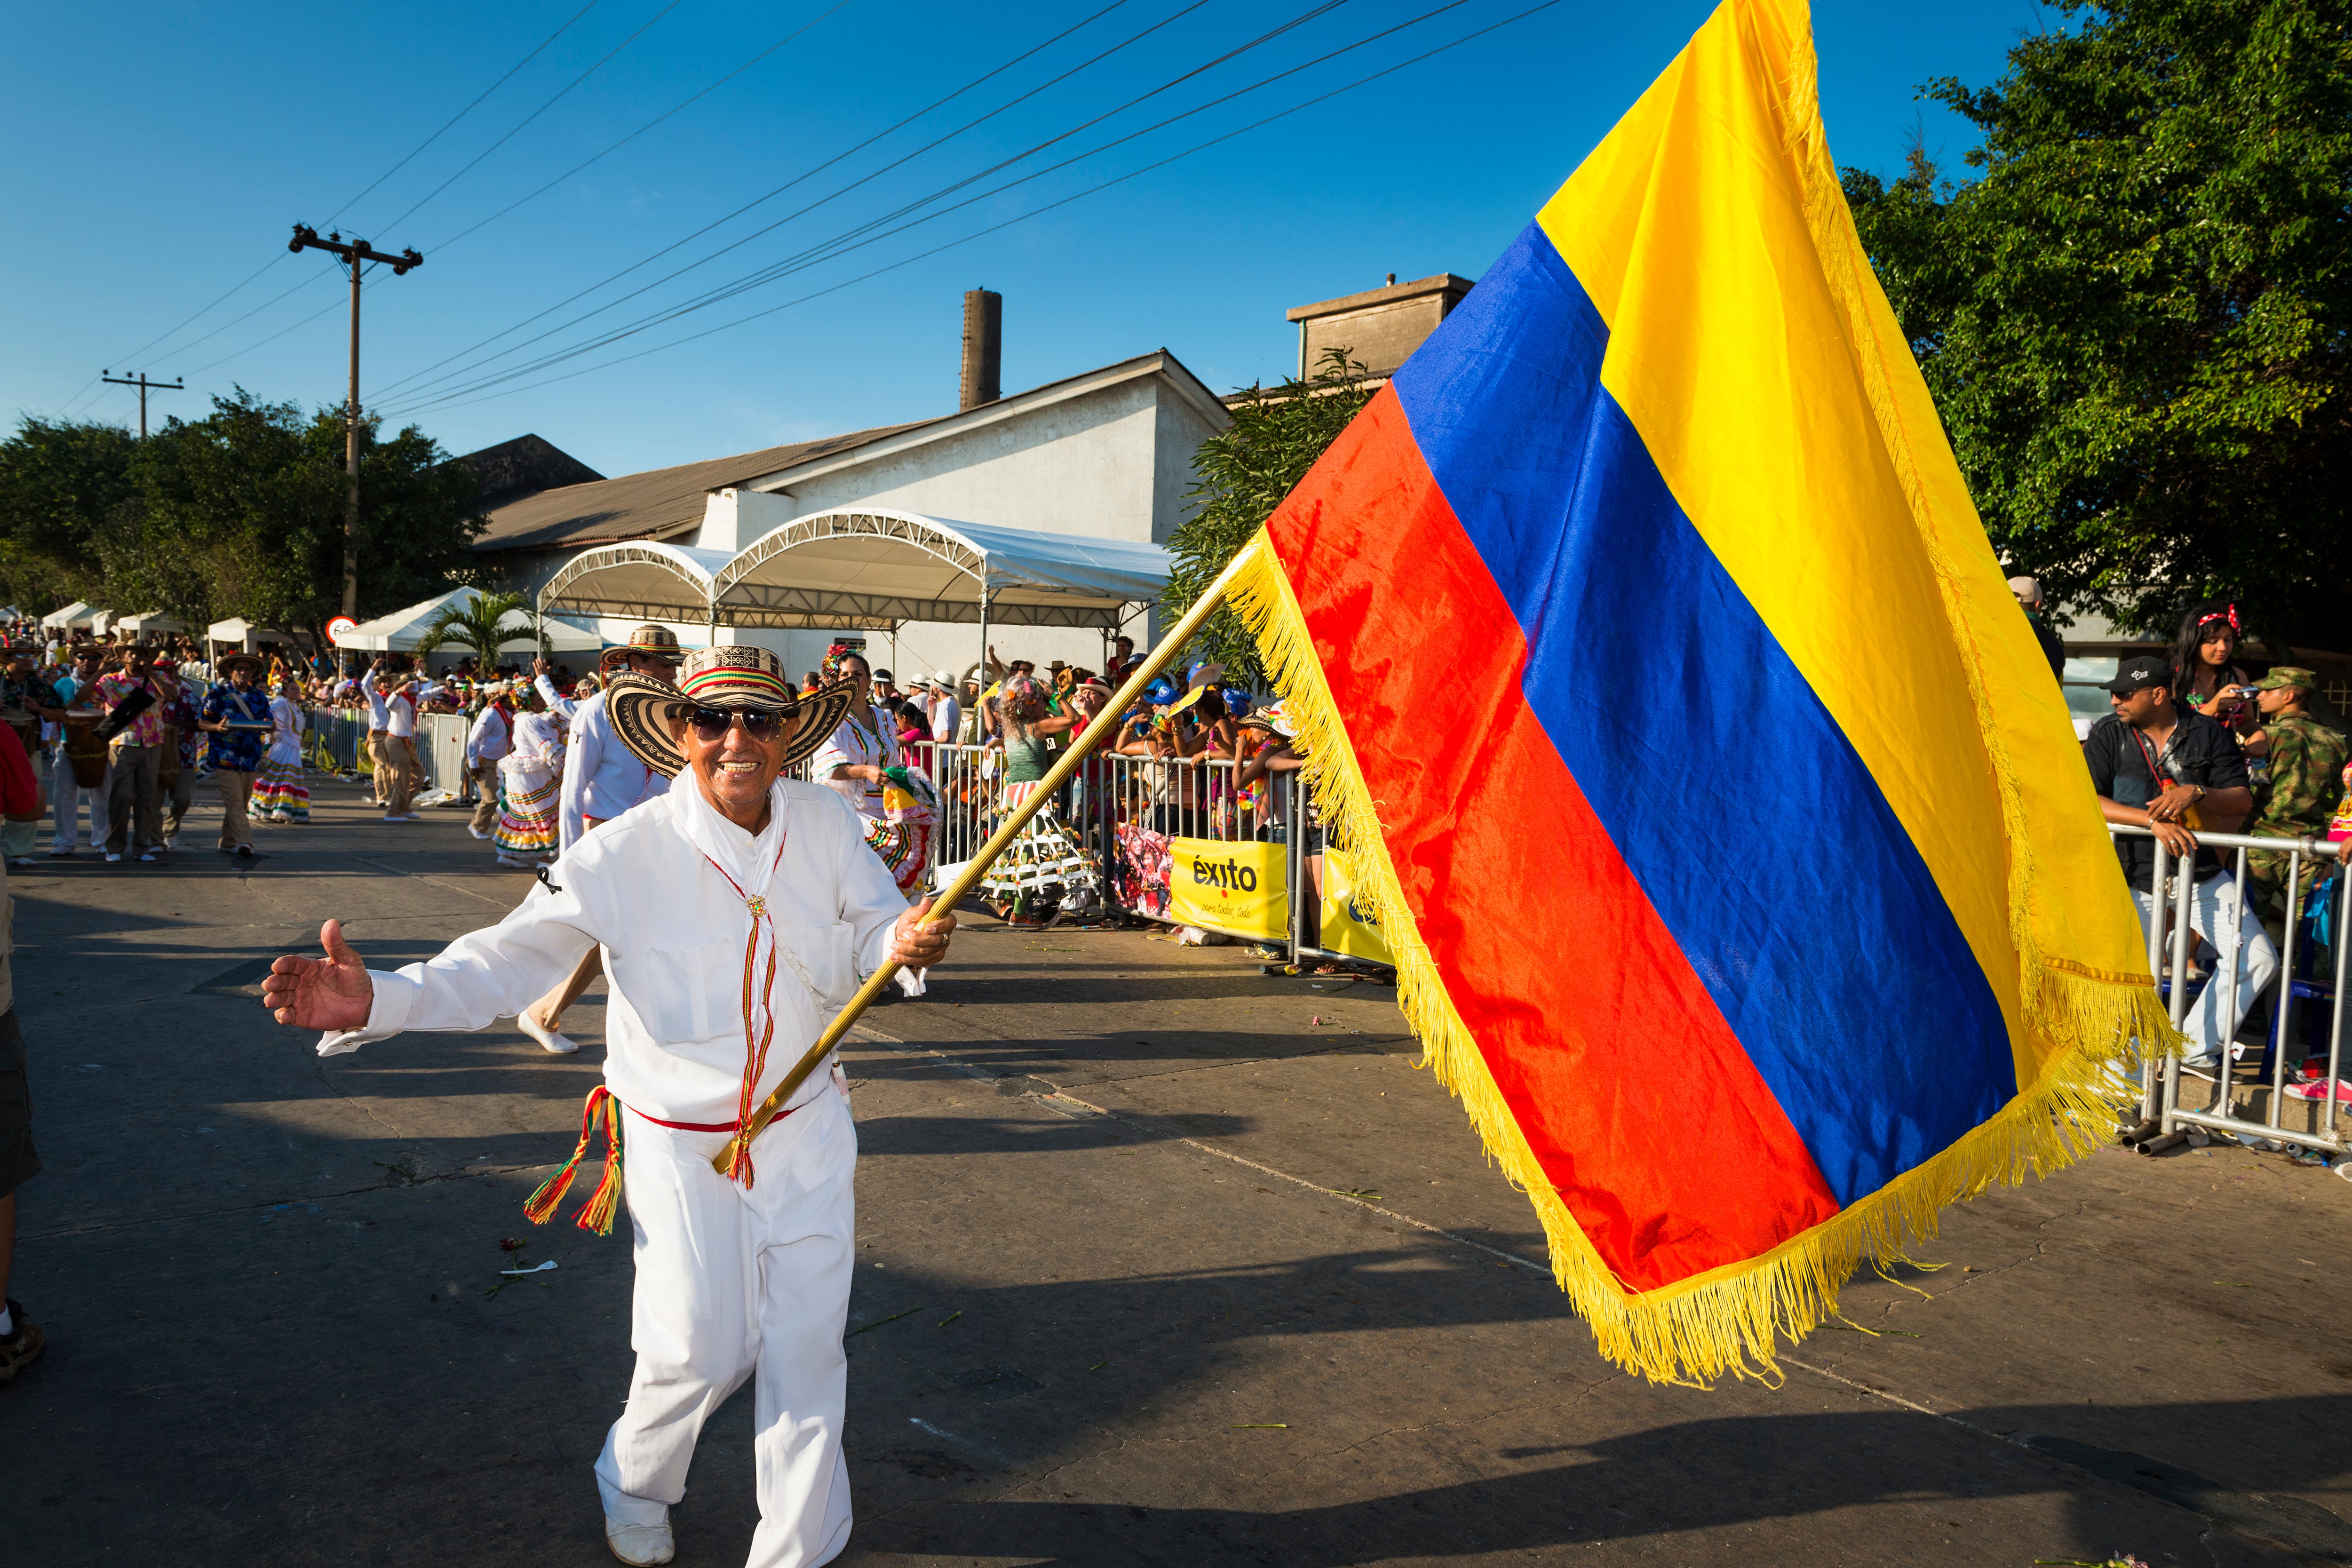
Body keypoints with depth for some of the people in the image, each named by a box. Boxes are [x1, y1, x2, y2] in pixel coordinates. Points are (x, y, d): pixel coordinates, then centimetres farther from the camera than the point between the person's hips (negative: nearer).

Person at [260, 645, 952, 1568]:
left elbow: (865, 938, -4)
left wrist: (901, 944, -28)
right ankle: (634, 1484, 41)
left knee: (806, 1345, 9)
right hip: (683, 1143, -2)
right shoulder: (627, 854, -17)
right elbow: (511, 958, -18)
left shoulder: (825, 824, -8)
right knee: (702, 1349, 5)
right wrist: (376, 1000, -33)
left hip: (808, 1126, 3)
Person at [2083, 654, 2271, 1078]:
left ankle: (2197, 1048, 20)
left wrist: (2195, 793, -21)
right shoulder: (2107, 734, -4)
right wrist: (2154, 821, -27)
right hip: (2133, 875, -3)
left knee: (2259, 959, 4)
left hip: (2201, 873, 3)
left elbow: (2242, 801, 0)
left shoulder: (2207, 732, 0)